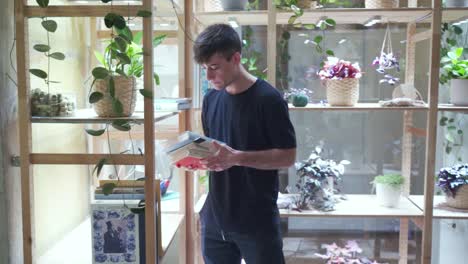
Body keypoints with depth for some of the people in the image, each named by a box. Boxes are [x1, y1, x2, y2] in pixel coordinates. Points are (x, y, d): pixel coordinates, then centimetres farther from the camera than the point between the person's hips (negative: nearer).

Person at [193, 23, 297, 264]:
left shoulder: (268, 99, -14)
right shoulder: (210, 99, 6)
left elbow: (288, 156, -13)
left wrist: (236, 157, -23)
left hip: (257, 222, -6)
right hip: (215, 218, 6)